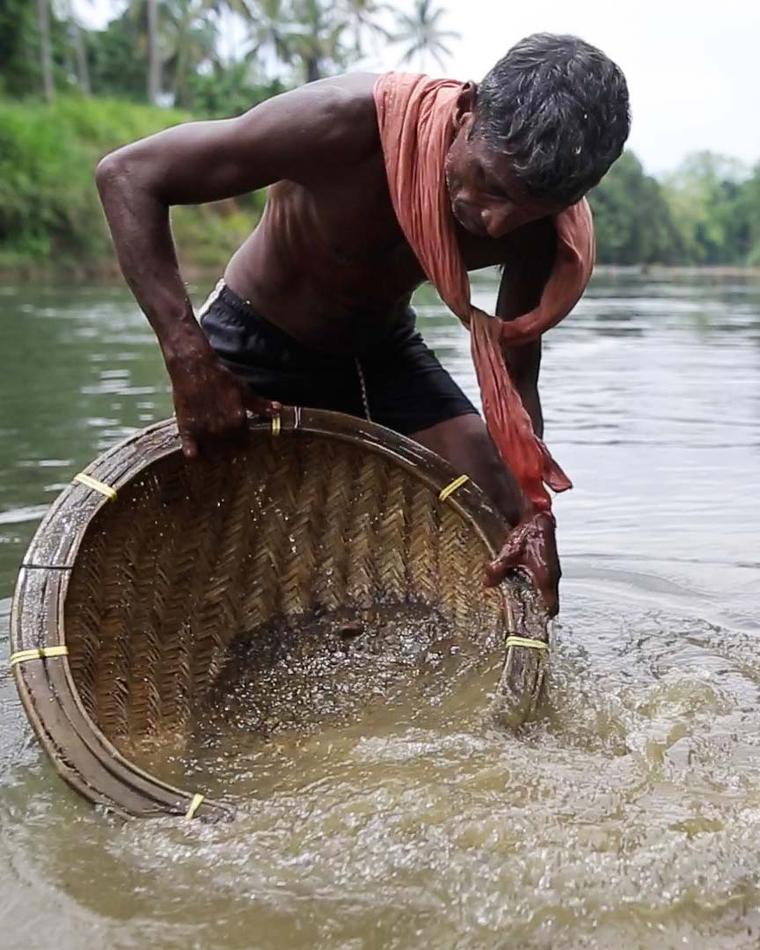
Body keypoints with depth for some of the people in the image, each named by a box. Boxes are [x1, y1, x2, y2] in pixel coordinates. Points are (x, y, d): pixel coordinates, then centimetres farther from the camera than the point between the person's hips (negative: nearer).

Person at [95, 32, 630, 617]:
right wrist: (192, 366, -41)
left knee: (509, 539, -5)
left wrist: (533, 513, -30)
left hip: (384, 349, 4)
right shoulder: (350, 121, -36)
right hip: (255, 347, -3)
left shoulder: (540, 222, -21)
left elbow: (513, 376, -12)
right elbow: (128, 175, -33)